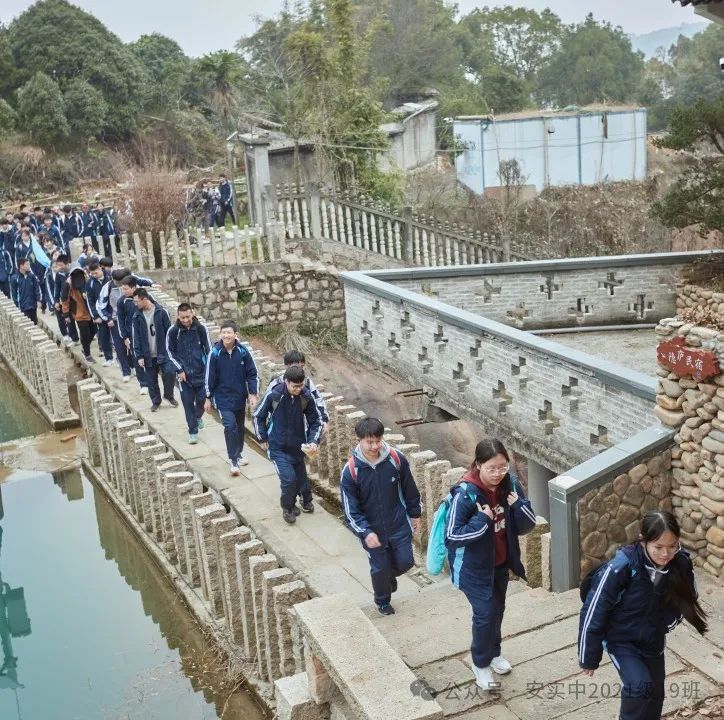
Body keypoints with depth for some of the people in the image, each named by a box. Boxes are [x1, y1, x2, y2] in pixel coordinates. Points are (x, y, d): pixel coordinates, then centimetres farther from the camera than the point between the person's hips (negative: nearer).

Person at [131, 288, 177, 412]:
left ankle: (169, 396, 17)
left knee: (168, 374, -9)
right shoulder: (137, 317, -1)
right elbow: (136, 338, 1)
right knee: (151, 380, 7)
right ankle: (156, 401, 27)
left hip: (163, 353, -2)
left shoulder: (161, 312, -8)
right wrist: (139, 356, -4)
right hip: (148, 355, 2)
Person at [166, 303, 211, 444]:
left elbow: (208, 348, 0)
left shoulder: (201, 328, -9)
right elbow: (170, 352, 0)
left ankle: (198, 416, 40)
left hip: (200, 371, 1)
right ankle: (193, 431, 11)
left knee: (201, 398, 7)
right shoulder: (173, 331, -10)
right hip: (184, 373, -1)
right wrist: (179, 370, -6)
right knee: (188, 402, 1)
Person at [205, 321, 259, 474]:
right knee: (230, 426, -15)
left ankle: (238, 453, 37)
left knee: (239, 426, 16)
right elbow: (210, 377, -5)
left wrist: (253, 394, -7)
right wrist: (208, 398, -1)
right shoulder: (215, 353, -11)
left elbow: (252, 374, -1)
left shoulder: (243, 352, -8)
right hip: (223, 398, -3)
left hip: (240, 397, 3)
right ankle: (233, 461, -7)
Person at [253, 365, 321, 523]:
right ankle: (287, 507, 13)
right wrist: (263, 439, -1)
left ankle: (306, 500, 44)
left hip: (298, 446, 3)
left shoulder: (307, 397, -14)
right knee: (288, 479, -14)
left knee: (301, 477, 14)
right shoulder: (274, 395, -20)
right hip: (278, 448, -3)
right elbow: (258, 416, -3)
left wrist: (314, 441, -16)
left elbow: (316, 421, -2)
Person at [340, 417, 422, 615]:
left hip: (399, 525, 2)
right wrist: (365, 532, -24)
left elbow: (409, 488, 1)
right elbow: (351, 509, -15)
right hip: (372, 530, -1)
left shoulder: (396, 458, -15)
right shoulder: (350, 471, -21)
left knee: (405, 562, 9)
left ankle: (390, 575, 46)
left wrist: (415, 513, 11)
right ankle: (382, 601, 42)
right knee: (380, 569, 12)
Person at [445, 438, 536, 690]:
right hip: (473, 567, -6)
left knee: (497, 609, 20)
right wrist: (482, 520, -32)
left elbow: (527, 526, -5)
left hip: (501, 563, 6)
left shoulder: (510, 484, -11)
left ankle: (494, 652, 45)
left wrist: (518, 505, -24)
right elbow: (452, 536, -24)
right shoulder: (465, 493, -27)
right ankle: (481, 663, 21)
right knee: (485, 613, -3)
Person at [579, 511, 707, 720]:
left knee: (654, 697, 15)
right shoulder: (621, 568, -32)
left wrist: (664, 626, 8)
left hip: (653, 641, 5)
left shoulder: (681, 564, -19)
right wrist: (589, 658, -13)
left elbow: (684, 599, 5)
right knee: (640, 686, -25)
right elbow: (593, 613, -22)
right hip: (621, 640, -5)